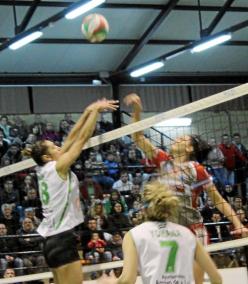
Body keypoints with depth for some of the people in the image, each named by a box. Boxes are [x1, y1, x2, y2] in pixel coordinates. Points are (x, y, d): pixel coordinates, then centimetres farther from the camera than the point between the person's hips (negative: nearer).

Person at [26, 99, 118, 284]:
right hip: (62, 238, -10)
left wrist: (88, 112, 15)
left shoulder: (44, 170, 11)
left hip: (53, 238, 10)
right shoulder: (57, 167, -10)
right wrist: (95, 110, -1)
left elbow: (72, 138, 15)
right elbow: (82, 137, -8)